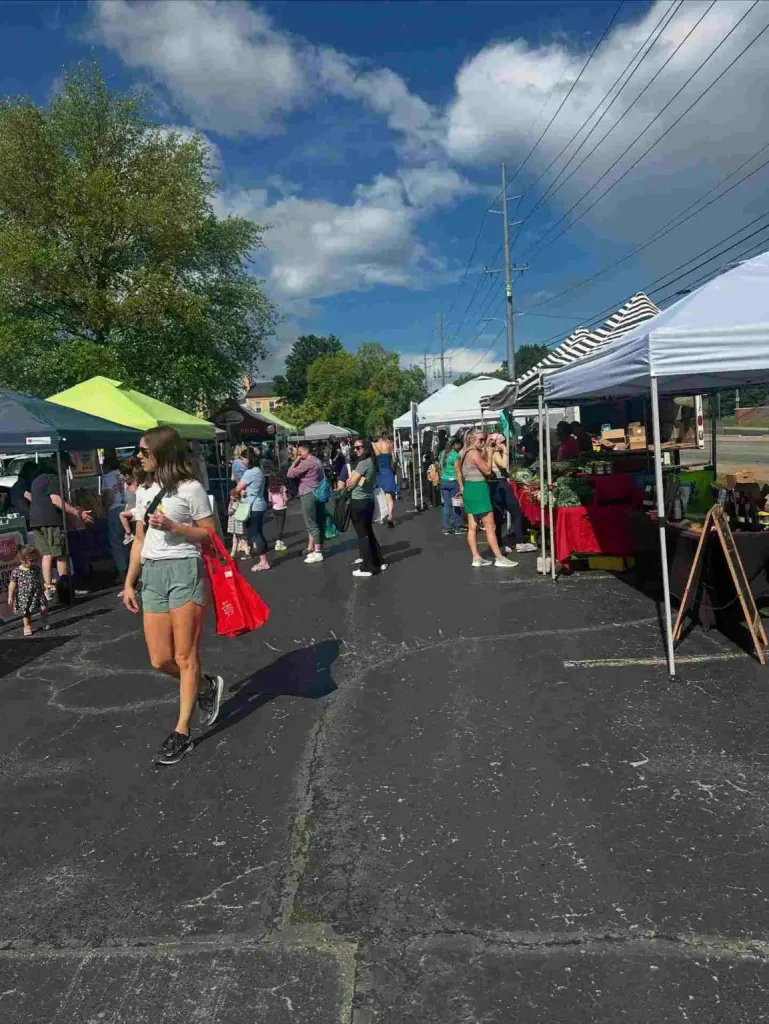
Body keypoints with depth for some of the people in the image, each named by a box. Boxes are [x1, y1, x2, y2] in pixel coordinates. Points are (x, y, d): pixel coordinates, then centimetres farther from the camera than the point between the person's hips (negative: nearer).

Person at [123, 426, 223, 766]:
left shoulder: (190, 488, -6)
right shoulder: (143, 491, 13)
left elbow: (208, 533, -4)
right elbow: (139, 540, 17)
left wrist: (172, 526, -17)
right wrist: (129, 582, 13)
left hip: (184, 571, -7)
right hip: (152, 575, 7)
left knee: (184, 657, 0)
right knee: (160, 659, 5)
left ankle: (182, 732, 8)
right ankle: (207, 686, 32)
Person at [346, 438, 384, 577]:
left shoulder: (363, 463, -18)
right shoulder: (371, 462, 10)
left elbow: (351, 483, -15)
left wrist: (347, 483, 5)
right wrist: (351, 481, -1)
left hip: (358, 502, -9)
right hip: (368, 501, 9)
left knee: (362, 535, -2)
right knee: (368, 532, 18)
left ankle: (368, 567, 4)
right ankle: (377, 562, 25)